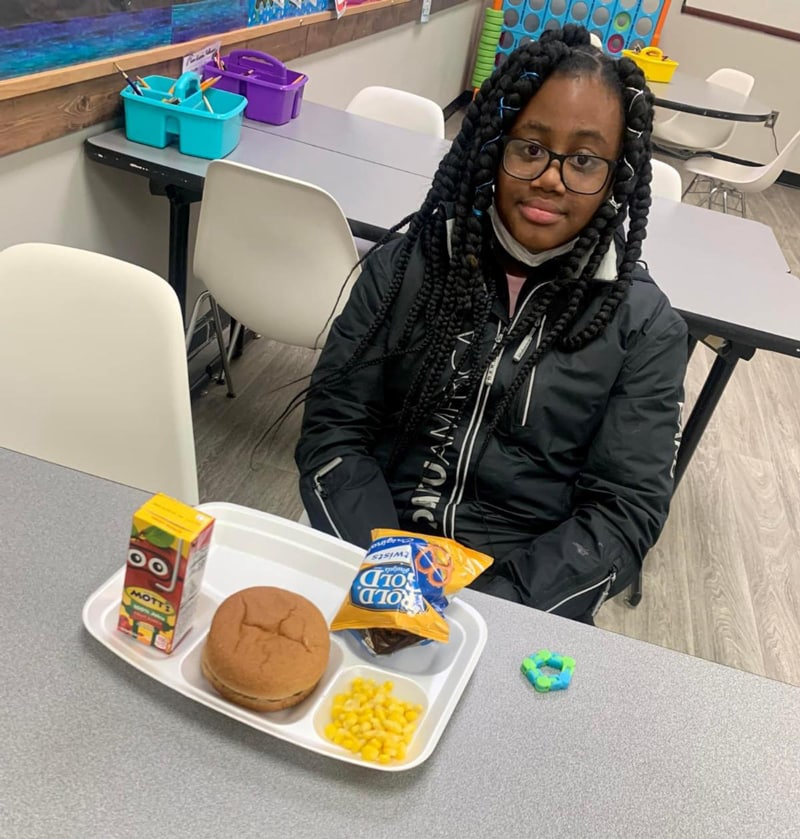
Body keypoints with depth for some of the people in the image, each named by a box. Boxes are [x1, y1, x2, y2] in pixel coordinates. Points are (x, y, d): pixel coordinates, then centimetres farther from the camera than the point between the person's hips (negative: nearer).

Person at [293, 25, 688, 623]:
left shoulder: (645, 327, -2)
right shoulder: (405, 266, 1)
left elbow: (624, 511, -4)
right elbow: (335, 430, -1)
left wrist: (491, 609, -17)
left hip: (525, 591, 0)